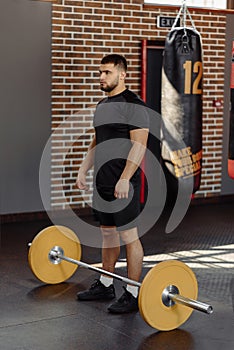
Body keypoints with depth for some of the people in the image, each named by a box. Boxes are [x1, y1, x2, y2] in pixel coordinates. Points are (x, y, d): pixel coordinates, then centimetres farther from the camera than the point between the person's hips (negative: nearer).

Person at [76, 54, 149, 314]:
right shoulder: (102, 105, 15)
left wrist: (124, 179, -25)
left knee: (128, 235, -5)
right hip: (102, 181, 9)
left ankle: (133, 294, 2)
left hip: (123, 183, -9)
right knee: (108, 232, 16)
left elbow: (139, 145, -19)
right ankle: (105, 285, 27)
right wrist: (83, 170, 13)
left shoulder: (133, 105, -13)